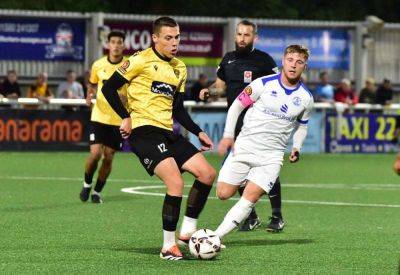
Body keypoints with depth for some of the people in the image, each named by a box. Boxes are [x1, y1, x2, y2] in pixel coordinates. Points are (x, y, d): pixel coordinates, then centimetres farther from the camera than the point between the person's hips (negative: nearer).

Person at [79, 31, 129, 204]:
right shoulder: (98, 65, 1)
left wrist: (127, 97, -18)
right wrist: (90, 96, -3)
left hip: (119, 119, 0)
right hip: (99, 116, 0)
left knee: (108, 157, 2)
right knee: (95, 153, -12)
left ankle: (97, 191, 20)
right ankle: (87, 184, 15)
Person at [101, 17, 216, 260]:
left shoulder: (180, 68, 17)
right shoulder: (141, 60, -5)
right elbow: (109, 88, -4)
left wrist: (198, 132, 14)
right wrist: (126, 118, -11)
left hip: (167, 133, 8)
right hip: (144, 131, -8)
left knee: (207, 174, 0)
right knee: (176, 183, -22)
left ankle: (187, 232, 10)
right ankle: (169, 246, -12)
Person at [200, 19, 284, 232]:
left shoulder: (263, 60, -5)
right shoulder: (228, 59, 12)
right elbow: (220, 84, 22)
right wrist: (209, 90, 3)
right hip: (237, 123, 5)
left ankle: (277, 217, 1)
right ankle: (251, 217, 16)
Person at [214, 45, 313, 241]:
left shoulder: (306, 98, 3)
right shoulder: (263, 84, -6)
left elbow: (301, 125, 20)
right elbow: (237, 106, 3)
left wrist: (296, 148, 4)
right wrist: (228, 135, -5)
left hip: (272, 156, 1)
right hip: (244, 147, -1)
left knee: (250, 198, -16)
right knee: (223, 194, -7)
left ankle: (215, 237, -15)